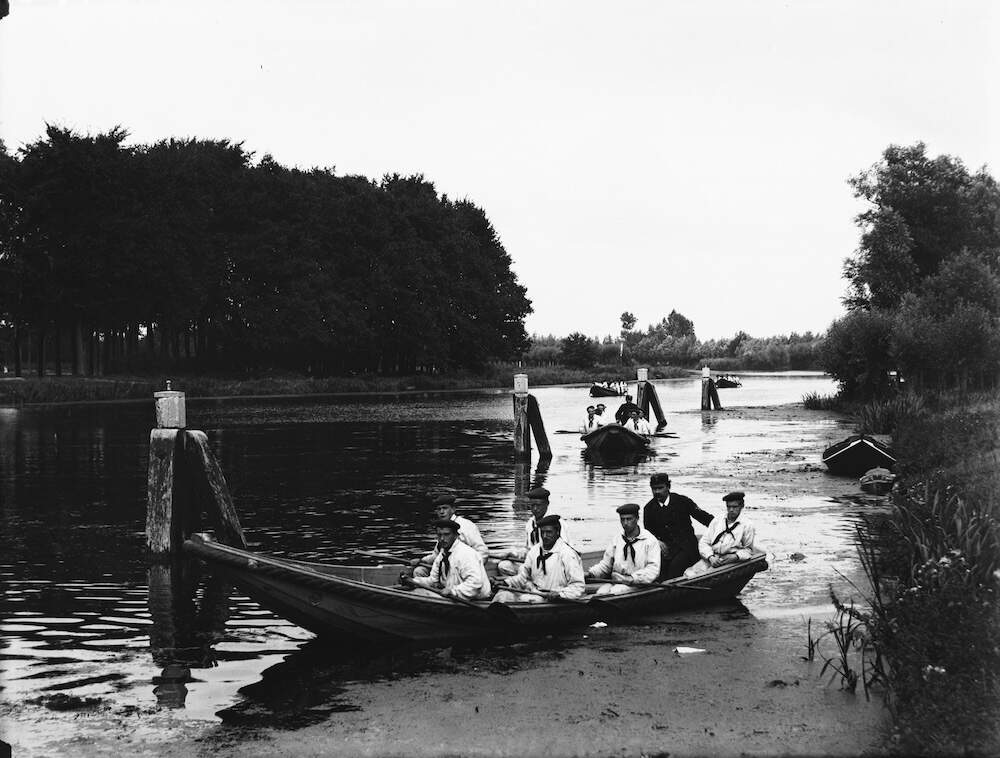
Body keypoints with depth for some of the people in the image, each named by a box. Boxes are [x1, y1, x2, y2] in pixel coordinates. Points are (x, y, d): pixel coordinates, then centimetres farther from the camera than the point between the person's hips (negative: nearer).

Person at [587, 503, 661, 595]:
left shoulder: (650, 540, 1)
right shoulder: (617, 539, 16)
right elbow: (606, 564, 20)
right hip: (615, 581, 4)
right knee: (601, 592, -26)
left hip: (637, 584, -4)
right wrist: (591, 573, 1)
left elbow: (653, 569, -7)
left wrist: (633, 578, -19)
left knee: (613, 592, -31)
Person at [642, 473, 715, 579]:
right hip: (664, 546, 2)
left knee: (675, 565, -30)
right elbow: (648, 532, 12)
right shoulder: (649, 508, 9)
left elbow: (703, 517, 1)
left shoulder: (682, 501, 1)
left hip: (686, 546, -2)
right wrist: (658, 542, -9)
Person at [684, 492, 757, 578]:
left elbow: (748, 549, 13)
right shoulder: (717, 520, 18)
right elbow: (704, 542, 13)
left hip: (730, 561, -3)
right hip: (710, 557, 3)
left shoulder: (747, 526, 9)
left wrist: (736, 556, -8)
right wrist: (710, 557, -6)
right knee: (689, 574, -26)